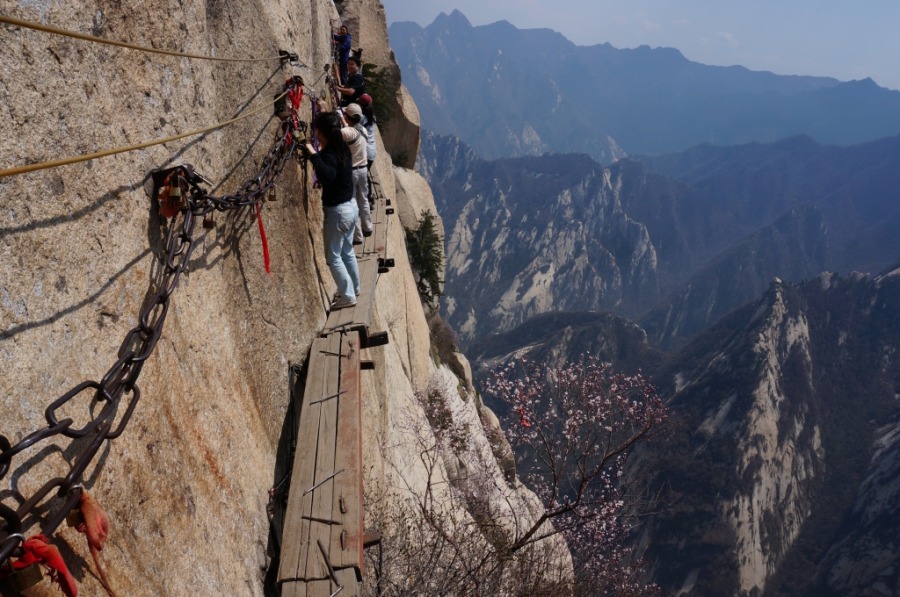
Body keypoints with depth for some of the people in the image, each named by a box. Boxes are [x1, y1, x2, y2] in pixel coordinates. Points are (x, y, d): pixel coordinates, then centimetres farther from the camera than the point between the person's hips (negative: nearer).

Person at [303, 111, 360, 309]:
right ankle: (354, 287, 36)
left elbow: (328, 177, -43)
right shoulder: (343, 148, 3)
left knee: (333, 256, 4)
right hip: (350, 206, 9)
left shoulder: (329, 154, -23)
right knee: (347, 251, 23)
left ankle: (347, 296, 11)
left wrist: (313, 155, -38)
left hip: (337, 211, -9)